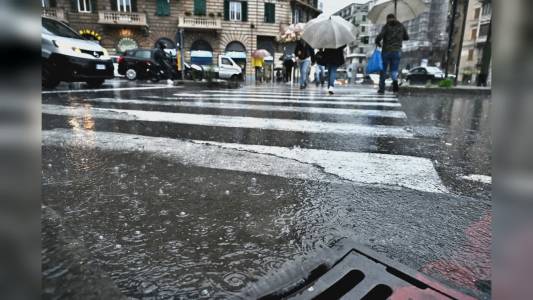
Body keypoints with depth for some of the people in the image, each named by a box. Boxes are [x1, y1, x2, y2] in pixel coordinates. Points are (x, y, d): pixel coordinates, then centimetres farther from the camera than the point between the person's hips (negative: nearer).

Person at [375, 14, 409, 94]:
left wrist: (377, 42, 2)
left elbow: (380, 36, -18)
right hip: (397, 51, 2)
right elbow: (406, 37, 18)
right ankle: (395, 81, -25)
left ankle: (382, 89, 9)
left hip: (386, 51, -2)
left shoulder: (386, 26, -2)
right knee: (394, 70, 7)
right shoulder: (401, 26, 9)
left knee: (383, 70, 10)